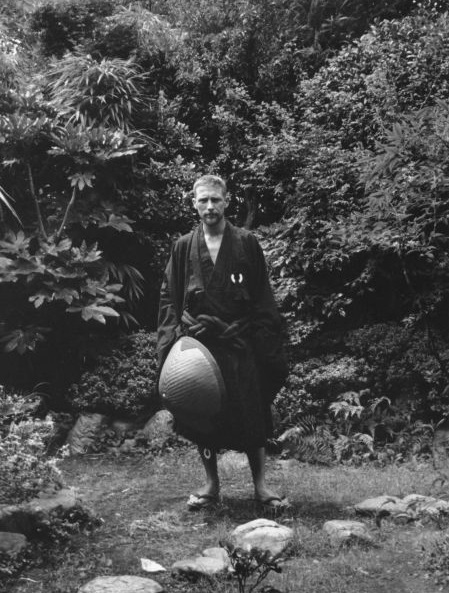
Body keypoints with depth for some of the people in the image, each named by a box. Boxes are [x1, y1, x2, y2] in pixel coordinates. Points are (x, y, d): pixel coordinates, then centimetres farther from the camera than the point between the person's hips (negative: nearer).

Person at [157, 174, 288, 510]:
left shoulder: (247, 244, 3)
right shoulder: (184, 248, 7)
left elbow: (263, 299, 2)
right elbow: (169, 299, 9)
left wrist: (267, 344, -4)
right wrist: (170, 340, -2)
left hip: (239, 343, -1)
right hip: (197, 343, 2)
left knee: (252, 416, 1)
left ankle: (261, 485, 13)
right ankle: (211, 485, 21)